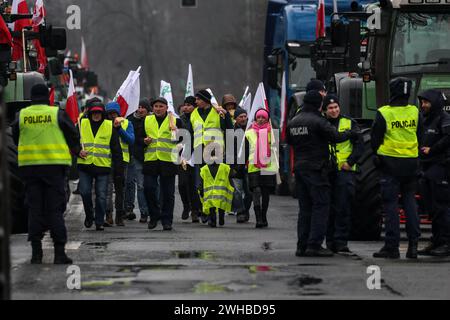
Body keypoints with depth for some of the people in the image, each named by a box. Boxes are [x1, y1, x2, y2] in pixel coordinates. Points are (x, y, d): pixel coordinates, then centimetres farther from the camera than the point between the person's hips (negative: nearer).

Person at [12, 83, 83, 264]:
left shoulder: (21, 116, 3)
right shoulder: (57, 114, -3)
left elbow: (16, 139, 15)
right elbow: (73, 135, 4)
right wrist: (77, 151, 25)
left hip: (28, 166, 2)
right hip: (54, 165, -2)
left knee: (34, 208, 6)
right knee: (55, 209, 1)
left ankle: (36, 252, 3)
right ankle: (59, 252, -3)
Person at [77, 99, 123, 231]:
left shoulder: (110, 126, 3)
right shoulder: (82, 125, 4)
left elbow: (116, 149, 6)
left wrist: (118, 168, 2)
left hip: (103, 166, -1)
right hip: (85, 165, 1)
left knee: (101, 195, -2)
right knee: (85, 192, -4)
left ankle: (99, 222, 9)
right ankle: (89, 216, 21)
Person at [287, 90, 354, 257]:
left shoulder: (293, 122, 11)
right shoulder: (317, 121, -13)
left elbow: (289, 141, 22)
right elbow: (335, 137, -13)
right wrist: (350, 133, 3)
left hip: (299, 167, 8)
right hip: (316, 168, -8)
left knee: (305, 207, 12)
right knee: (321, 205, -4)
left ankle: (302, 246, 10)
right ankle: (314, 245, -11)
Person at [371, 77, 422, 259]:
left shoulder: (384, 114, -11)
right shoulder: (415, 112, 1)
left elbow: (375, 140, -4)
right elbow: (420, 137, 10)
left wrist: (378, 156, 15)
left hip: (390, 163, -4)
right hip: (411, 164, 4)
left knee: (391, 204, 0)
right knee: (410, 201, 12)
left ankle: (392, 246, -2)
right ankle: (413, 243, 8)